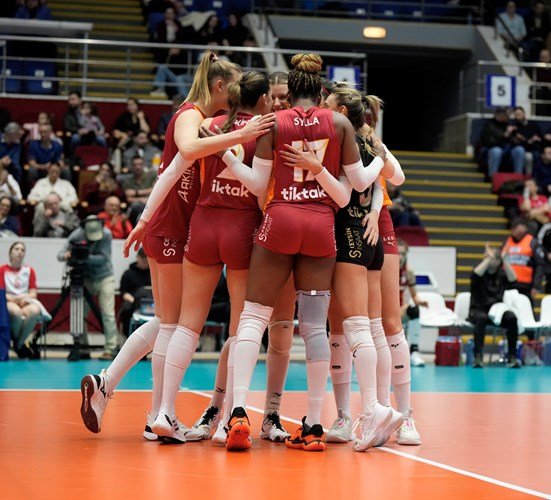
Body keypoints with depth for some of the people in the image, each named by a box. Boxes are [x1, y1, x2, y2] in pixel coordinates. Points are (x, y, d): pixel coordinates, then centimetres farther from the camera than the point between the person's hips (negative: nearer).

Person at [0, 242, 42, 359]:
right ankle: (22, 344, -16)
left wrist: (25, 298, -13)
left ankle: (18, 344, -20)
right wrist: (15, 299, -17)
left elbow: (33, 293, 9)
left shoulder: (29, 270, 14)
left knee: (35, 310, -38)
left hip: (26, 302, 2)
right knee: (16, 311, -42)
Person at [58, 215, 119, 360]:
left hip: (104, 277, -2)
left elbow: (103, 258, -25)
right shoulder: (76, 235, -13)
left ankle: (110, 349, -12)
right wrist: (66, 255, -38)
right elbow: (60, 254, -16)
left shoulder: (106, 235, -18)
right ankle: (81, 346, 9)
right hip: (85, 278, 2)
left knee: (107, 314, -11)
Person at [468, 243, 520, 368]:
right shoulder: (481, 272, 3)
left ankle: (512, 355, -22)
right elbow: (475, 274, -22)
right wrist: (489, 258, -19)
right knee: (482, 318, -39)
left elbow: (513, 279, -11)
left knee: (512, 318, -29)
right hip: (478, 310, -3)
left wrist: (505, 260, -16)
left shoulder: (502, 274, 10)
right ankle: (478, 356, -41)